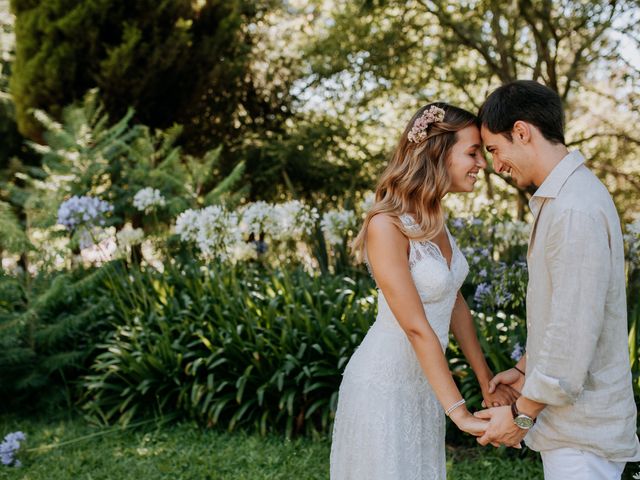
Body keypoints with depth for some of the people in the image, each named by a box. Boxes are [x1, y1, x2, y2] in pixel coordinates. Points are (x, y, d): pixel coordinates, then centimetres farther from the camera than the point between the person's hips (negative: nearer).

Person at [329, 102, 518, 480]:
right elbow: (416, 327, -24)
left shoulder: (435, 219, 4)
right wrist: (460, 412, -23)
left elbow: (455, 304, 9)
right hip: (385, 384, -8)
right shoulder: (387, 226, -22)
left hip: (425, 382, 8)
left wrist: (487, 382, 9)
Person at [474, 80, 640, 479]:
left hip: (582, 428, -9)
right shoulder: (564, 196, 10)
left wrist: (522, 415, -16)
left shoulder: (576, 210, -22)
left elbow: (574, 330, -24)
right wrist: (527, 368, 19)